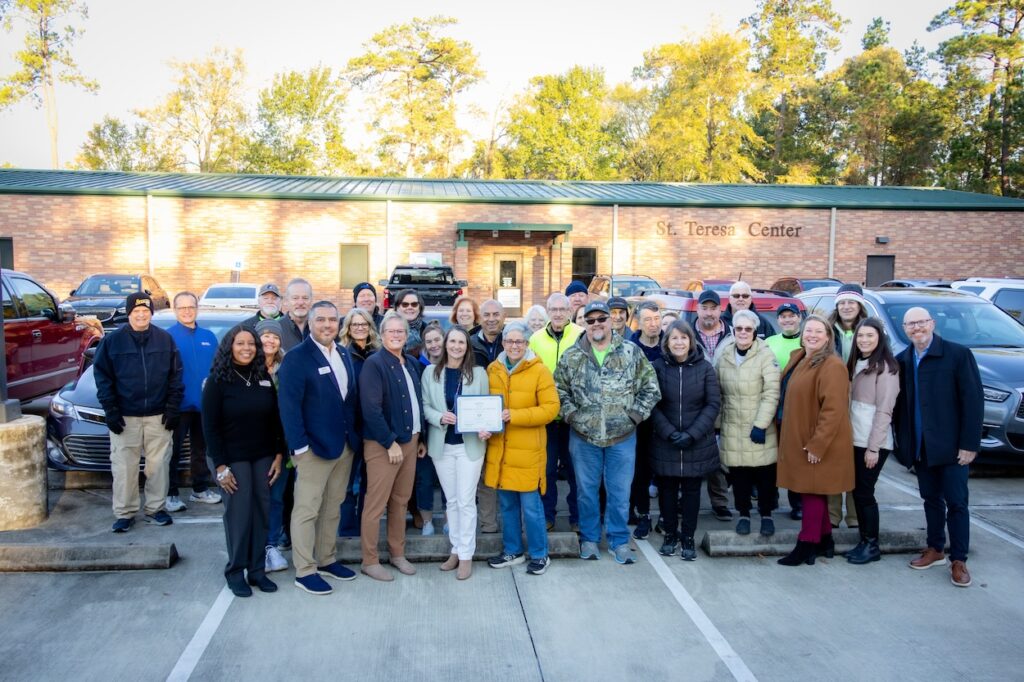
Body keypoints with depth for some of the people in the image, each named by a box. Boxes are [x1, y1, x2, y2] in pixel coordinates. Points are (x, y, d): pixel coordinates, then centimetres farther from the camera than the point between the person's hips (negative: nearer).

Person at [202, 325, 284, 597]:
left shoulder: (264, 377, 4)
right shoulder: (217, 382, -7)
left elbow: (276, 419, 8)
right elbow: (210, 426, -7)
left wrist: (279, 455, 2)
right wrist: (220, 466, -11)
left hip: (263, 457, 4)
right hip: (234, 459, -4)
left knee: (262, 513, 4)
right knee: (239, 515, -1)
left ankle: (257, 569, 15)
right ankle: (236, 572, 14)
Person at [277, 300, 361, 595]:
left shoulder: (344, 354, 10)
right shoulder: (297, 357, -11)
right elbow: (289, 405, -15)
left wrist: (355, 435, 9)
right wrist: (299, 446, -18)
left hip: (345, 445, 7)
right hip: (314, 447, -7)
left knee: (333, 507, 16)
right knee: (307, 510, 3)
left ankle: (327, 560, 29)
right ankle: (305, 571, 13)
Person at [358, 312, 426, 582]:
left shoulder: (412, 363, 10)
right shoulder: (374, 364, -12)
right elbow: (371, 409, -18)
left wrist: (421, 437, 13)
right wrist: (390, 443, -18)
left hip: (410, 440, 7)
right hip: (383, 444, -7)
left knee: (401, 501, 15)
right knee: (376, 504, 0)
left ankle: (398, 553, 28)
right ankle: (370, 561, 12)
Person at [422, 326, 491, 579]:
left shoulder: (478, 373, -2)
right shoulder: (431, 372, 2)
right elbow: (425, 406, 1)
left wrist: (485, 430, -17)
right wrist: (440, 417, -18)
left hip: (470, 444, -2)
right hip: (441, 445, 2)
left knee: (466, 501, 0)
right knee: (451, 500, 13)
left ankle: (466, 555, 11)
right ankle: (456, 549, 25)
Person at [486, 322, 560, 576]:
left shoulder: (539, 371, -8)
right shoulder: (492, 369, 6)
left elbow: (551, 408, -12)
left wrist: (514, 415, -19)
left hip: (527, 450, -4)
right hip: (499, 448, 5)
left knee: (530, 506, 2)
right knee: (507, 504, 15)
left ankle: (540, 555, 19)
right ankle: (512, 551, 31)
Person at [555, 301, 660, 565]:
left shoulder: (632, 352, -2)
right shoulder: (571, 357, 0)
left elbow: (650, 388, 1)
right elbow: (559, 390, 6)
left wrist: (634, 415, -7)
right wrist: (572, 415, -5)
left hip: (623, 437, 0)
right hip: (584, 437, 1)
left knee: (620, 492, 8)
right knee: (587, 490, 12)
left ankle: (619, 541, 24)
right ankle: (589, 538, 29)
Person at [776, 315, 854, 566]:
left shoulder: (832, 366, -17)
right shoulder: (798, 359, 12)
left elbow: (833, 410, -22)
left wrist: (817, 445, -22)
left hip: (818, 444, -9)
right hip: (799, 440, 9)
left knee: (813, 492, -1)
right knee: (814, 492, 16)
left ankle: (807, 546, 8)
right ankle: (825, 540, 28)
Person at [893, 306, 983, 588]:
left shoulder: (958, 354, -9)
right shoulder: (902, 360, 5)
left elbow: (973, 400, -11)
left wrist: (969, 444, -14)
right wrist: (902, 441, 3)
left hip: (950, 446, -4)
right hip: (920, 447, 5)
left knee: (956, 502, 3)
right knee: (931, 499, 16)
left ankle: (959, 560, 14)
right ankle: (935, 550, 29)